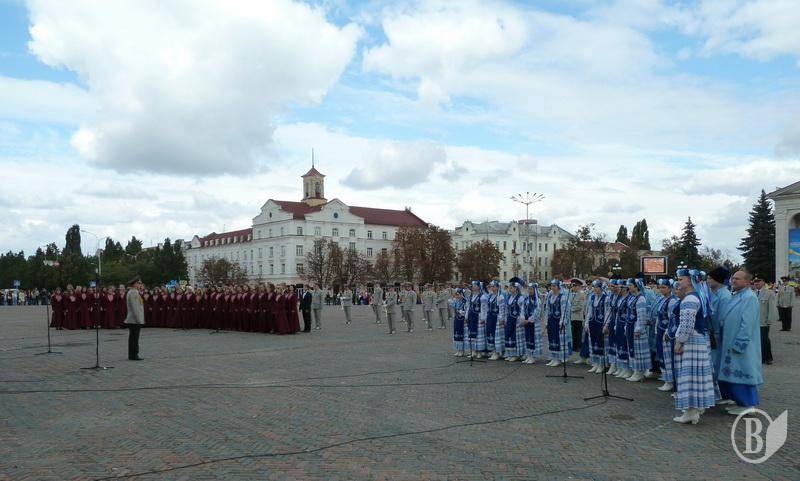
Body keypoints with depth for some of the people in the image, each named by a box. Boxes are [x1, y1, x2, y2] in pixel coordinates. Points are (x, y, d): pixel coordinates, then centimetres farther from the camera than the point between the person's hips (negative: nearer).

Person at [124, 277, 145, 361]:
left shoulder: (131, 292, 17)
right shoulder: (133, 293, -16)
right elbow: (135, 307, -21)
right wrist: (139, 319, -21)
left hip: (132, 320, 11)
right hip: (135, 320, -11)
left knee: (133, 338, 13)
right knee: (134, 338, -7)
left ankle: (132, 355, 18)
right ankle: (133, 355, -5)